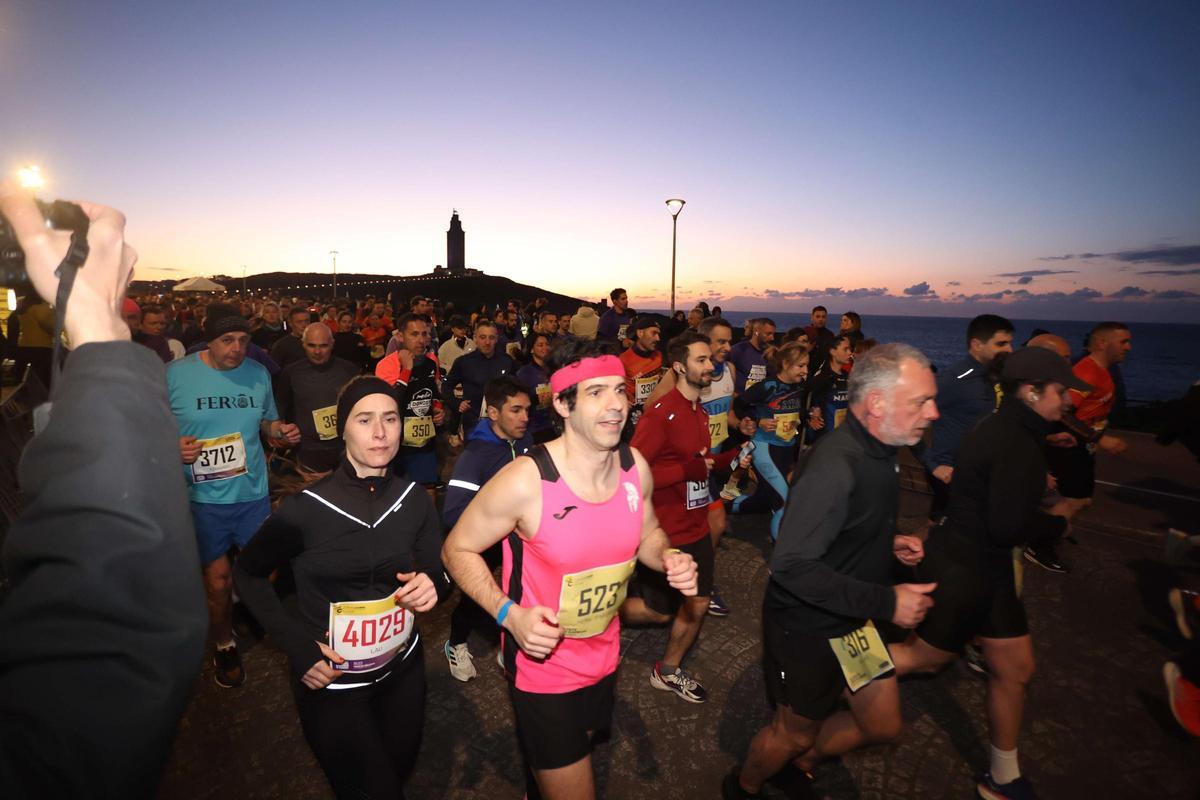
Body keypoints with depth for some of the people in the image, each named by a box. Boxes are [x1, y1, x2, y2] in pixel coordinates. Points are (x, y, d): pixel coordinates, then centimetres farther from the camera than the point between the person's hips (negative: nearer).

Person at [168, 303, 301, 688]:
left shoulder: (258, 372, 0)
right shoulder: (174, 374, -8)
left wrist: (280, 431, -8)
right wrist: (173, 446, -20)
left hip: (253, 492, 2)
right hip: (204, 497, -2)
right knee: (218, 579, 10)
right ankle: (223, 646, 36)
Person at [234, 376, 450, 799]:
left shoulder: (415, 500, -11)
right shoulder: (304, 509, -20)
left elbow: (438, 571, 1)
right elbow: (248, 574, -4)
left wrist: (432, 585, -23)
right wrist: (298, 646, -12)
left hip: (403, 670, 4)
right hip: (332, 683, -4)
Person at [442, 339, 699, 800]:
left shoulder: (636, 467, -12)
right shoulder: (525, 481, -28)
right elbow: (457, 549, -15)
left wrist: (670, 560, -15)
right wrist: (510, 614, -27)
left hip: (604, 656, 6)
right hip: (542, 663, -6)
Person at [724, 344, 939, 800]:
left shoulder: (877, 451, 0)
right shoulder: (834, 467, -32)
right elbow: (792, 565, -33)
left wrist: (887, 543, -2)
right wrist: (886, 601, -29)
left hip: (851, 619, 8)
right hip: (806, 626, -8)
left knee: (883, 724, 18)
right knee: (796, 730, 15)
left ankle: (803, 757, 44)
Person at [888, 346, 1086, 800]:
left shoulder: (1005, 430, 7)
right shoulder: (1018, 444, -24)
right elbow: (1009, 526, -27)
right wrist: (1057, 522, -9)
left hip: (983, 566, 10)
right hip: (962, 570, -10)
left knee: (1016, 668, 18)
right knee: (925, 658, 7)